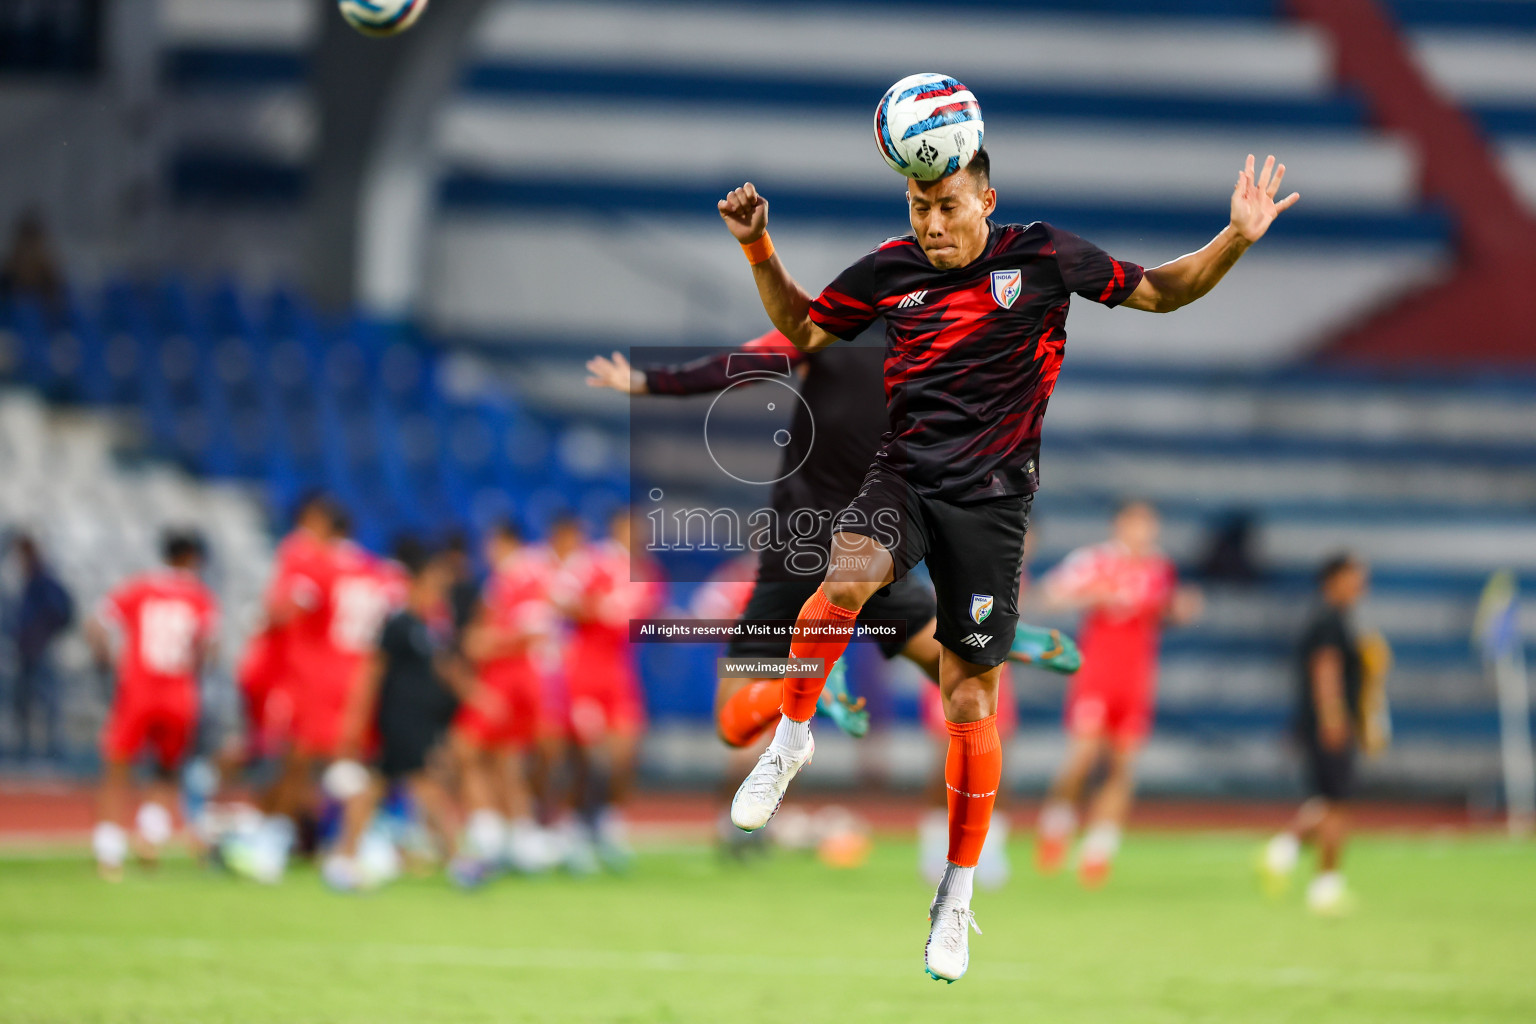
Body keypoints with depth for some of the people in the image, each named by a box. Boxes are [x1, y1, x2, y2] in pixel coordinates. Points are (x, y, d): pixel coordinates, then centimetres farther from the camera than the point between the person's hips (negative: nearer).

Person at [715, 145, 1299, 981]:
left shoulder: (1043, 258, -4)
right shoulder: (889, 271, 2)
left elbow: (1160, 291, 5)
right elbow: (803, 330, 18)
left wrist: (1236, 240, -10)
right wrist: (759, 251, 3)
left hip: (989, 502, -1)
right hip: (903, 478, 1)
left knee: (971, 701, 1)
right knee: (849, 575, -34)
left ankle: (958, 897, 17)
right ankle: (792, 738, -9)